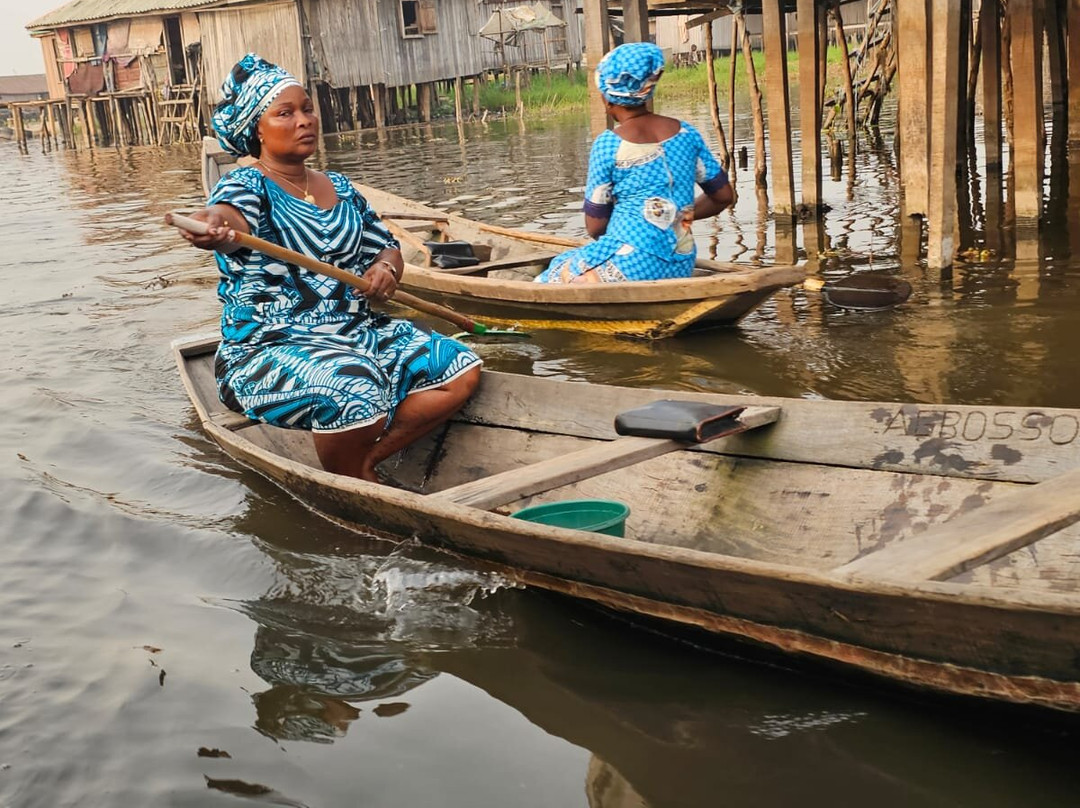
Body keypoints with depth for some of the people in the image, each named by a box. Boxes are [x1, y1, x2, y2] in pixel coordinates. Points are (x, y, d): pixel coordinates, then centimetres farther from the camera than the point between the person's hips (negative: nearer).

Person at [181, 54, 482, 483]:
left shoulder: (339, 187, 15)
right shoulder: (246, 185, -6)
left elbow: (387, 248, 18)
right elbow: (233, 216, -30)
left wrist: (385, 269, -7)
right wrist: (214, 225, -55)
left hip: (358, 331, 7)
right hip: (270, 347, -7)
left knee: (462, 369, -9)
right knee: (359, 396, -37)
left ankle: (366, 463, -8)